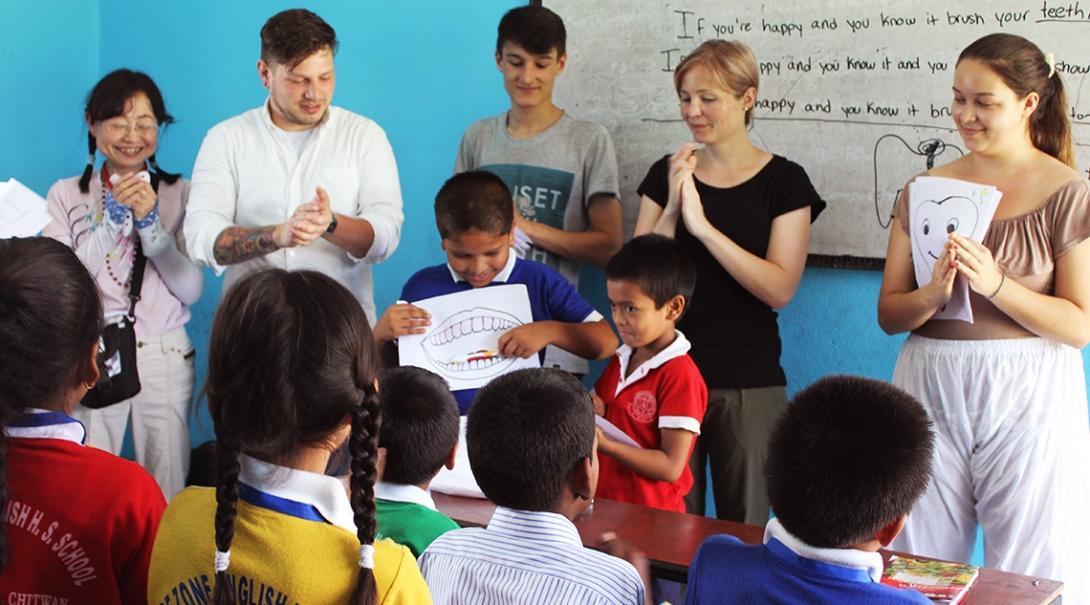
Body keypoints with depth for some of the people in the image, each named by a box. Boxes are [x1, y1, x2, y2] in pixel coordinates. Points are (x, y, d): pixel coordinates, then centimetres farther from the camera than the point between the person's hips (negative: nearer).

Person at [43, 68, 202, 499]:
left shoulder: (180, 193, 3)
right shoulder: (66, 194, 2)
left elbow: (191, 290, -4)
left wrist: (150, 221, -15)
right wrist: (111, 218, -15)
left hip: (165, 358, 0)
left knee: (167, 494, 7)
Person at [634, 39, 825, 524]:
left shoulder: (783, 181, -2)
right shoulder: (666, 174, 6)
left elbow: (779, 289, -12)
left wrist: (703, 226, -19)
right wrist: (672, 209, -12)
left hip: (749, 383, -2)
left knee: (745, 529, 7)